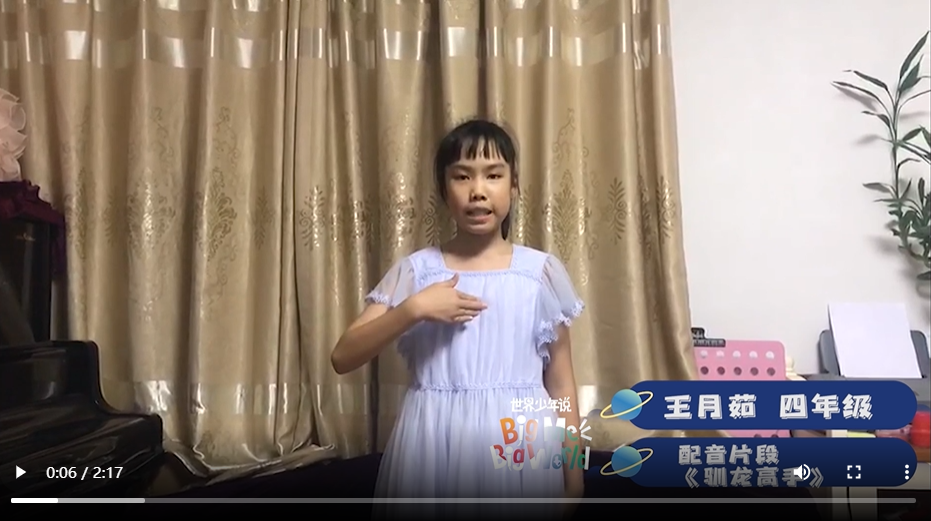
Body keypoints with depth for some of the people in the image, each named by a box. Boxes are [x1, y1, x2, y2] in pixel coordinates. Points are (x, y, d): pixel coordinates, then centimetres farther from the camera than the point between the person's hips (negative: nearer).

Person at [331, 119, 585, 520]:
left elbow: (561, 386, 4)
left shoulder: (541, 271, 0)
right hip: (435, 444, 0)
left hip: (518, 444, 0)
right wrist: (413, 308, -16)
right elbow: (343, 358, -5)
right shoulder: (415, 271, 0)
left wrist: (573, 476, 5)